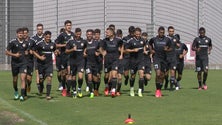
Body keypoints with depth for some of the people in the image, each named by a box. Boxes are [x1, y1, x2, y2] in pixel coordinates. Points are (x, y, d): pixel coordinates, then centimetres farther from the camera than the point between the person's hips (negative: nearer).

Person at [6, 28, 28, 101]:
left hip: (23, 63, 1)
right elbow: (7, 52, -6)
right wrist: (15, 55, -17)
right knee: (15, 80, 12)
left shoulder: (25, 43, 4)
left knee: (23, 78, -14)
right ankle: (16, 92, 40)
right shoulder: (12, 42, -7)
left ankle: (22, 95, -16)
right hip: (14, 63, -1)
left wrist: (26, 53, 6)